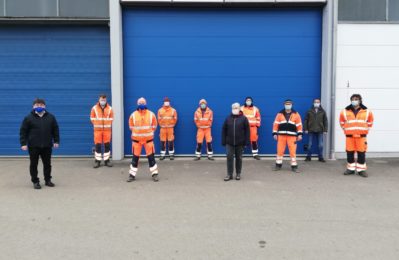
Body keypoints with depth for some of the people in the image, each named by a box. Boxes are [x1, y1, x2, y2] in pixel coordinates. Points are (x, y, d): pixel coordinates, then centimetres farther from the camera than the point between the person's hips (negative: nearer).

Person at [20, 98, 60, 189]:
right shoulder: (28, 118, -2)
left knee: (47, 164, 11)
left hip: (47, 146, 2)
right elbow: (23, 131, -2)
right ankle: (35, 181, 18)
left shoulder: (50, 117, 5)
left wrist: (56, 141, 3)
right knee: (33, 164, 5)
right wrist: (23, 143, -9)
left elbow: (55, 130, 9)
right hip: (33, 146, -2)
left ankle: (48, 180, 25)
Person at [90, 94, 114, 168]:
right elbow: (92, 118, 6)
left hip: (107, 129, 1)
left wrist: (107, 125, 5)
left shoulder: (110, 109, 0)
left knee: (107, 145, 4)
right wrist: (97, 125, 8)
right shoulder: (94, 108, -2)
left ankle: (107, 160, 14)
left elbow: (111, 119, 7)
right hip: (97, 129, -1)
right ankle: (97, 161, 9)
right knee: (98, 145, 0)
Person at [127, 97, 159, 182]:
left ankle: (154, 174, 11)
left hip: (148, 139, 0)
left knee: (151, 156, 1)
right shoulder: (133, 115, -3)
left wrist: (148, 133, 4)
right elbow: (131, 127, 8)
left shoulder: (151, 115, -3)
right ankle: (132, 175, 15)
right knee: (135, 157, 5)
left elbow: (154, 126, 5)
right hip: (136, 139, 0)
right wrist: (137, 133, 6)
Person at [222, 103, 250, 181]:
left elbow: (247, 131, -3)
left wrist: (246, 142, -8)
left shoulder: (243, 118, -3)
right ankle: (229, 174, 6)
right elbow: (224, 130, 6)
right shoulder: (228, 118, 4)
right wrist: (223, 142, 2)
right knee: (229, 158, -2)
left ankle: (238, 174, 21)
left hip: (240, 143, -1)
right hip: (229, 143, 1)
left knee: (239, 158, 9)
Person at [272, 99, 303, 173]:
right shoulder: (280, 114, 6)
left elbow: (299, 124, 5)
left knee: (293, 151, -2)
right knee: (280, 151, 3)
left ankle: (294, 166, 5)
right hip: (281, 135, 1)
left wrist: (300, 134, -1)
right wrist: (275, 133, 1)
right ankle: (278, 165, 15)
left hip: (292, 136, -1)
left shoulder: (296, 114, 6)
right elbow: (276, 124, 6)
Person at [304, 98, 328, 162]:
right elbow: (306, 120, 5)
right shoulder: (309, 111, 4)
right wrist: (305, 129, -1)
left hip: (320, 131, 0)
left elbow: (325, 121, 6)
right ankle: (308, 157, 12)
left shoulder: (323, 112, 6)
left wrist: (325, 130, 0)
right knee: (310, 145, 3)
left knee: (320, 145, 3)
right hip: (311, 131, 0)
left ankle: (321, 157, 13)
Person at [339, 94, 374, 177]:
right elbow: (342, 122, 17)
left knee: (361, 153, 0)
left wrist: (365, 130, 11)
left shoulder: (366, 111, 2)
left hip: (361, 136, -1)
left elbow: (370, 121, 16)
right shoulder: (345, 111, 2)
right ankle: (350, 168, 16)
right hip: (349, 136, 1)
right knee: (350, 153, 4)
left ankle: (361, 169, 8)